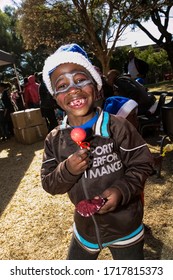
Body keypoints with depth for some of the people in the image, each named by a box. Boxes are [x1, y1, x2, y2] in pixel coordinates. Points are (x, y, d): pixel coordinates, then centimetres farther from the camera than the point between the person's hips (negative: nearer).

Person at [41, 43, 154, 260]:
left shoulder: (117, 127, -20)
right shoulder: (54, 139, -11)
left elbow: (143, 164, -13)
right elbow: (48, 184, -7)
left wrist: (121, 190, -29)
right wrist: (67, 171, -27)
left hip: (125, 225, -2)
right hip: (85, 226, 3)